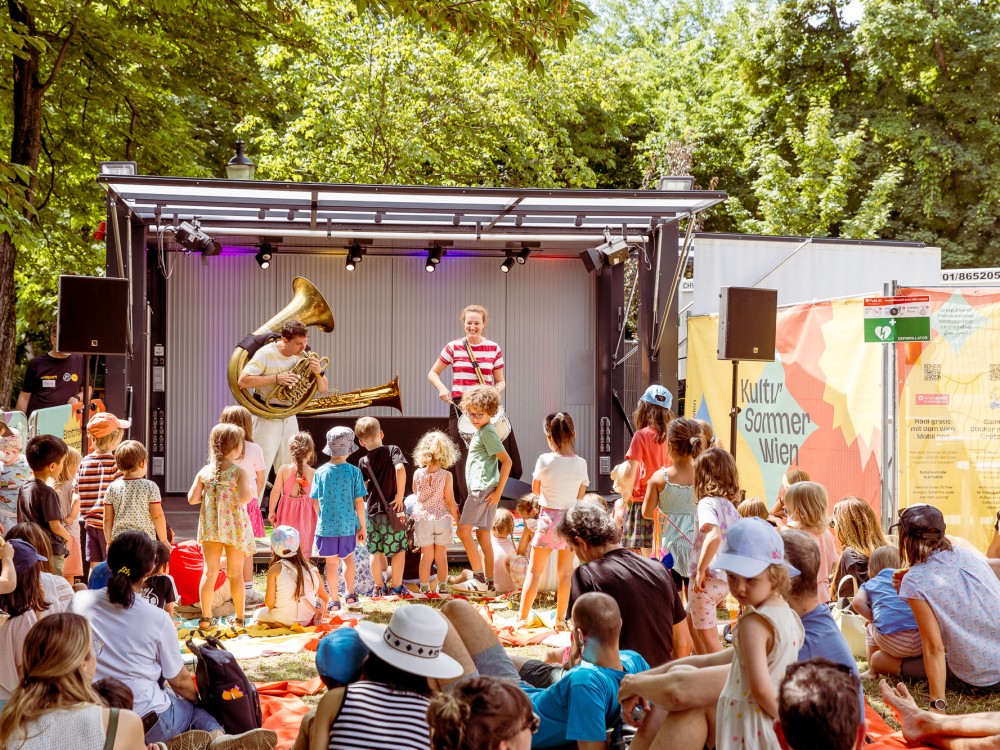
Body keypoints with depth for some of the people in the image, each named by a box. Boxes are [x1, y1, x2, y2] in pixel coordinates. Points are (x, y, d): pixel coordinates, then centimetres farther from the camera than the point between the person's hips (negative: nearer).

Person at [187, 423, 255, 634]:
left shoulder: (204, 471, 3)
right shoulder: (239, 472, -9)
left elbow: (192, 499, 1)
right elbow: (244, 498, -22)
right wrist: (249, 490, -1)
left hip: (210, 526, 3)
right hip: (234, 527, -3)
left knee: (210, 571, 9)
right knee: (235, 573, 6)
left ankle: (205, 617, 9)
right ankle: (240, 618, 13)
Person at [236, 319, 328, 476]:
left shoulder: (302, 356, 1)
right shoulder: (266, 354, -14)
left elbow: (323, 389, 5)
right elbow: (242, 381, -22)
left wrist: (318, 373, -17)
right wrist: (276, 378, -26)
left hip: (290, 420, 5)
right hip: (266, 420, -5)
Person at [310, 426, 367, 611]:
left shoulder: (320, 472, -5)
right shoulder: (353, 471, -9)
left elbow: (315, 501, 1)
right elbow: (359, 501, -8)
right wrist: (362, 526, 2)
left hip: (326, 525, 0)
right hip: (348, 525, 0)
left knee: (332, 563, 8)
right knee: (348, 557, 21)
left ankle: (334, 600, 13)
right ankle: (350, 594, 31)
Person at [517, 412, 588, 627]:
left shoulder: (545, 460, -12)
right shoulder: (580, 464, -5)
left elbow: (535, 490, 2)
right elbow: (580, 496, 4)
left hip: (548, 518, -2)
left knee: (534, 571, 5)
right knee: (565, 572, 11)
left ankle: (522, 618, 6)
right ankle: (560, 619, 17)